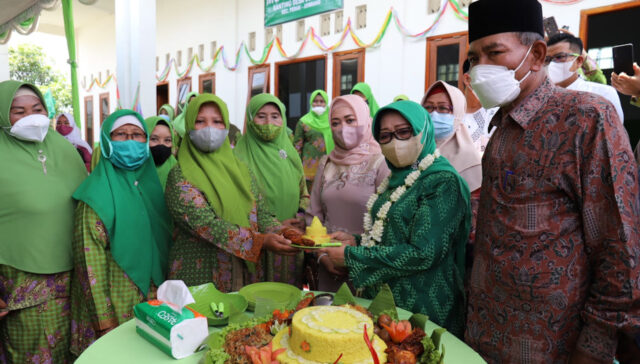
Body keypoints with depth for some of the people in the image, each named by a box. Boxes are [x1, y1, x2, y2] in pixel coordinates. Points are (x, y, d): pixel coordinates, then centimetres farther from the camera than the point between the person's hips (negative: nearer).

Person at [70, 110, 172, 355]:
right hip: (118, 305, -5)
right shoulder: (98, 194, -13)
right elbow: (91, 260, -15)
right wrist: (104, 320, -16)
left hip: (154, 300, 5)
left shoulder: (150, 183, 4)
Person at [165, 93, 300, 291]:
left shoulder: (241, 170, 8)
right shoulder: (180, 176, -8)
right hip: (199, 279, -4)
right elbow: (205, 224, -20)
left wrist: (283, 235, -16)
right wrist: (261, 241, -29)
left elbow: (263, 213, 5)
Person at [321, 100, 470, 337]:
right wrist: (357, 241, -1)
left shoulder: (443, 182, -18)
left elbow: (422, 253, -25)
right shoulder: (398, 179, 7)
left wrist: (351, 257, -20)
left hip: (420, 309, -7)